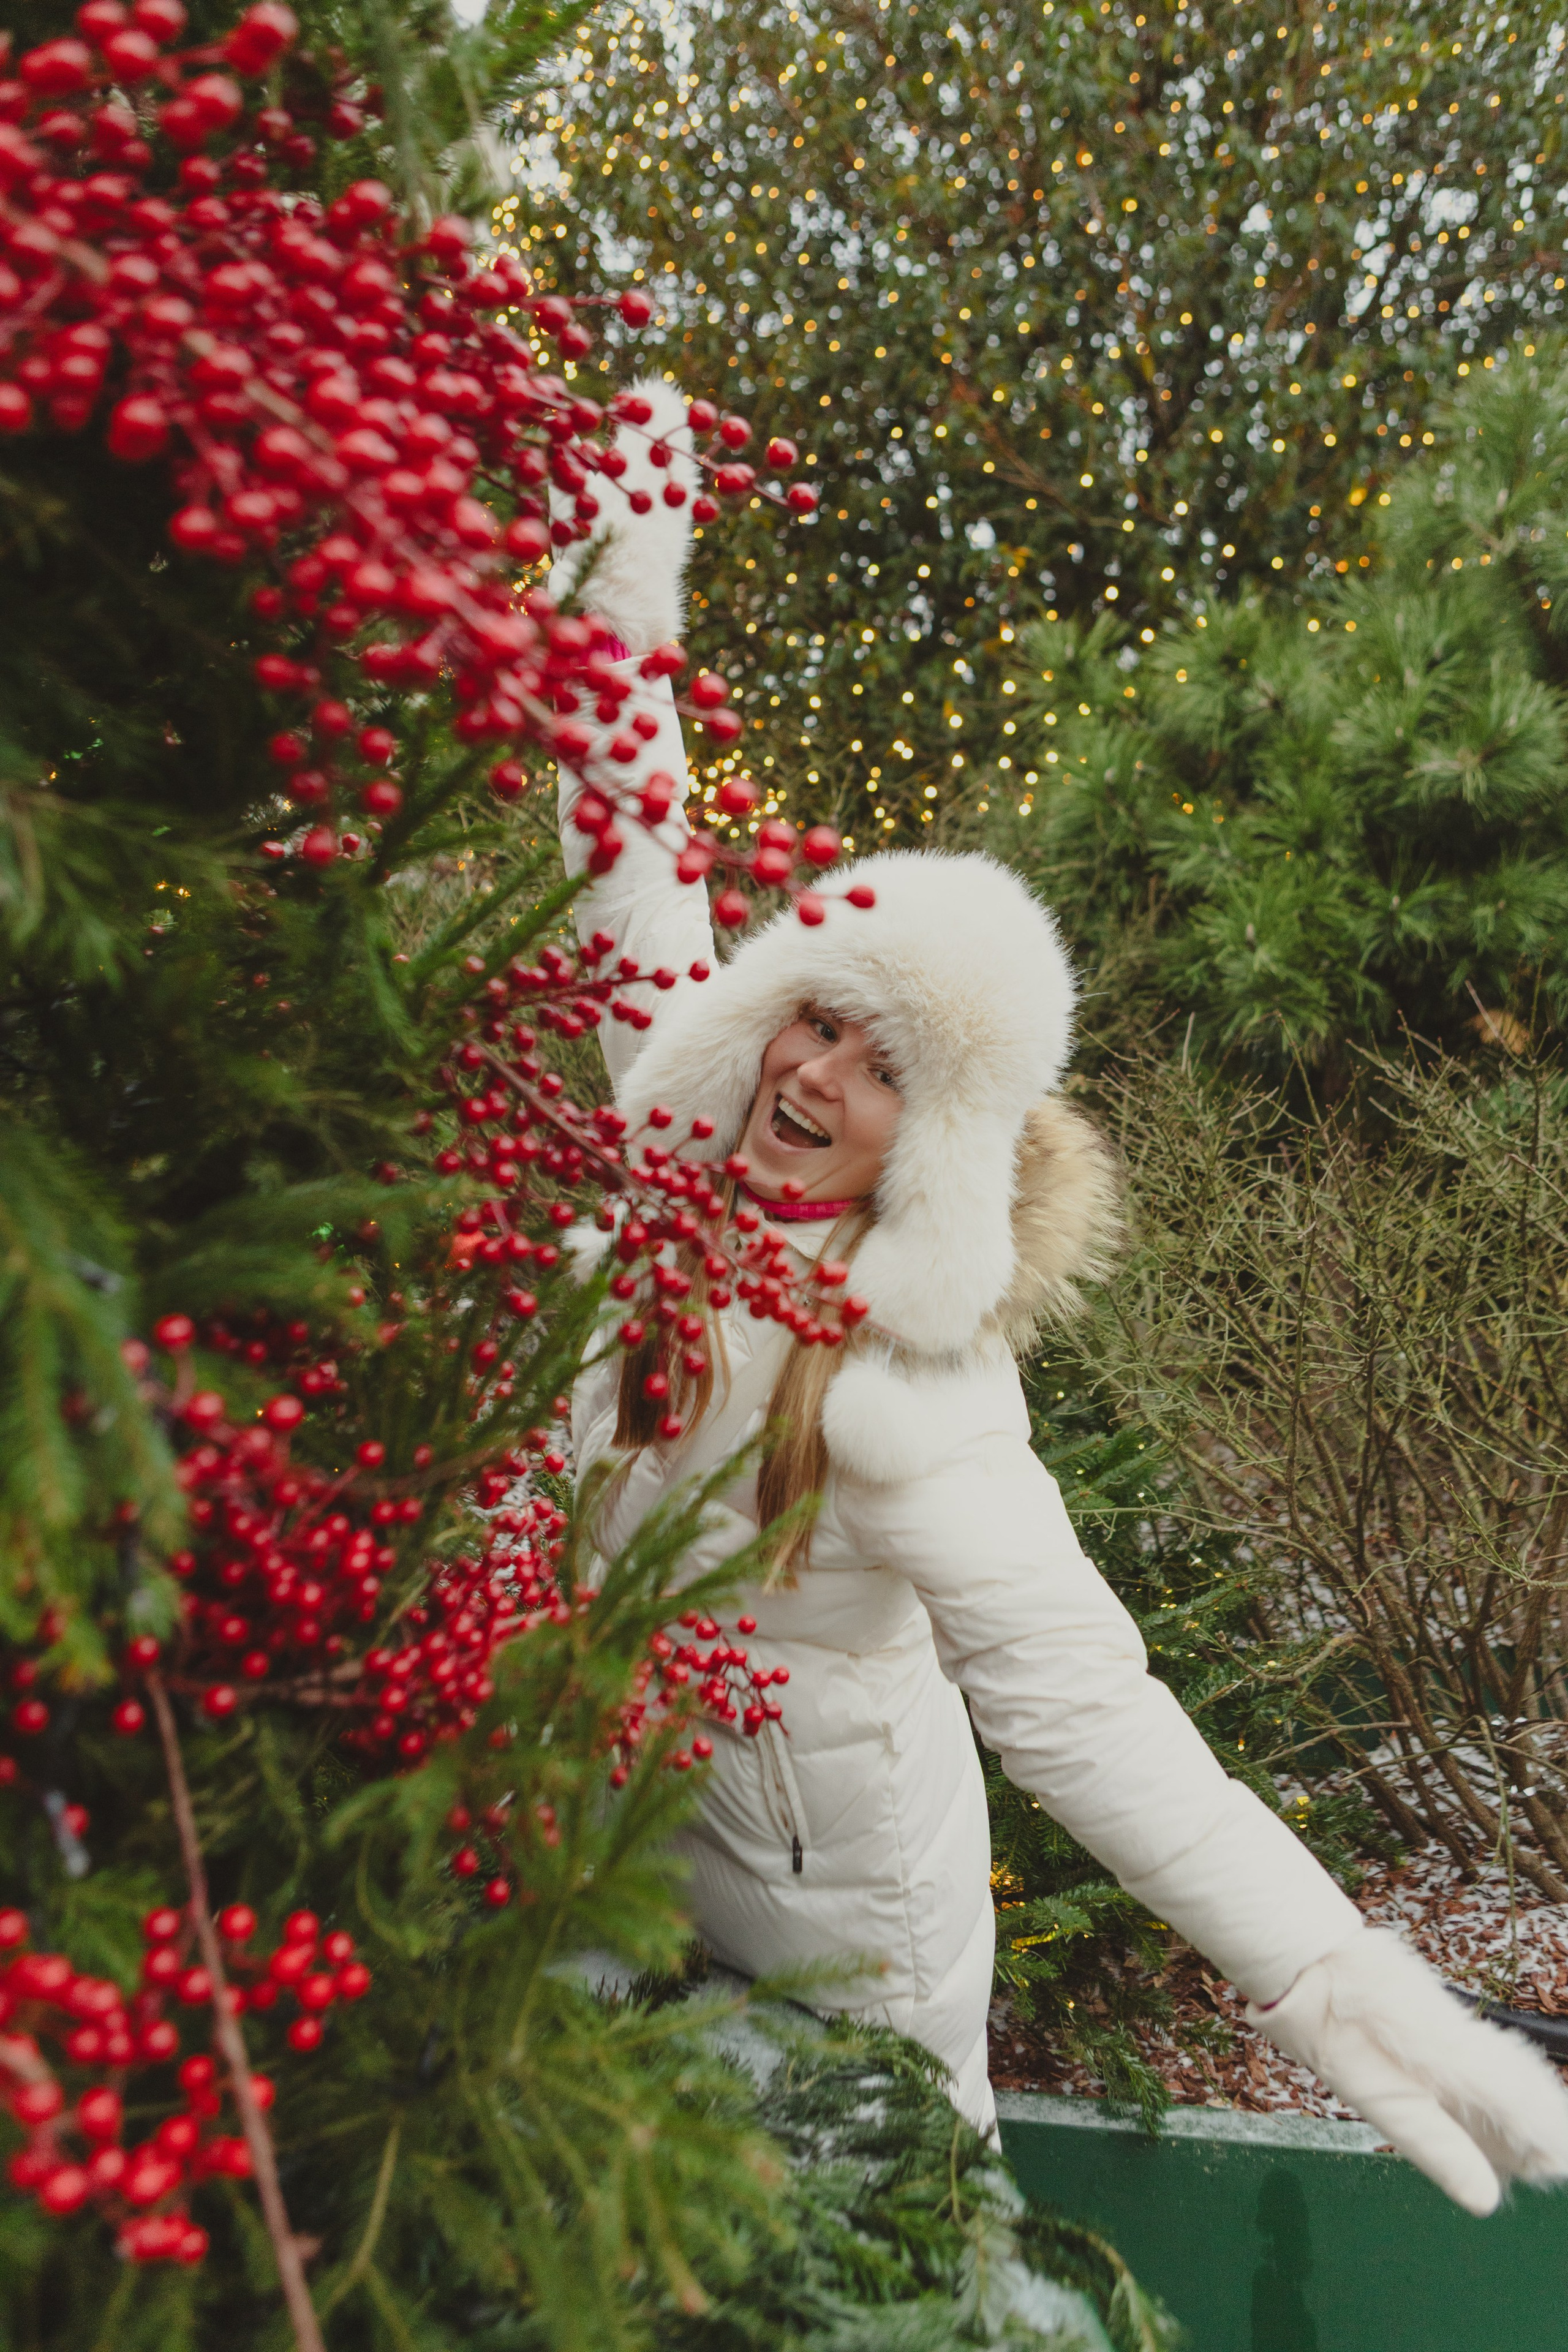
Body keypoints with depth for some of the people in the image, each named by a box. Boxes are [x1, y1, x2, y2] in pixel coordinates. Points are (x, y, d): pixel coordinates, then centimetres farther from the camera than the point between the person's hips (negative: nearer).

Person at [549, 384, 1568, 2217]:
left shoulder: (906, 1378, -32)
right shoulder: (681, 1136, -16)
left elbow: (1072, 1697, -34)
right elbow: (636, 887, -8)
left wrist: (1335, 1982, -42)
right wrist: (625, 597, -8)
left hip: (830, 1892, -6)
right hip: (627, 1821, 6)